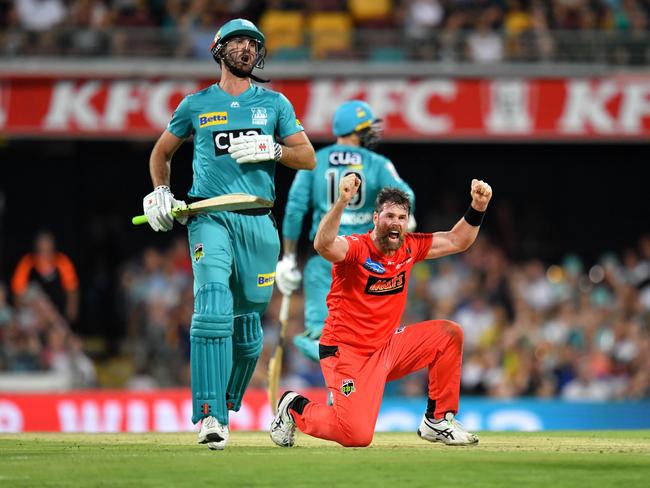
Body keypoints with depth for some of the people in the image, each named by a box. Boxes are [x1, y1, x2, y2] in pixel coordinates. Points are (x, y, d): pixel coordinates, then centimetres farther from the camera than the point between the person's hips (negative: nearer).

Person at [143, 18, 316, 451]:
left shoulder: (275, 103, 14)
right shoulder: (196, 105, 12)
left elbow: (309, 158, 10)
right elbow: (162, 153, 23)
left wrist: (270, 149, -8)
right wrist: (161, 194, 7)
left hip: (258, 223, 2)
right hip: (210, 218, -2)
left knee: (248, 324, 5)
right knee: (213, 308, -21)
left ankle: (228, 404, 26)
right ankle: (211, 417, -27)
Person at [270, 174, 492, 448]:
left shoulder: (409, 248, 3)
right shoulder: (356, 248, -18)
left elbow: (457, 241, 11)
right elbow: (324, 245, -40)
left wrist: (478, 207, -6)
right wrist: (342, 201, -54)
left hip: (388, 346, 7)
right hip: (347, 351, -7)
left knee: (450, 334, -6)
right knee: (357, 435, -20)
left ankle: (437, 422, 5)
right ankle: (295, 408, 11)